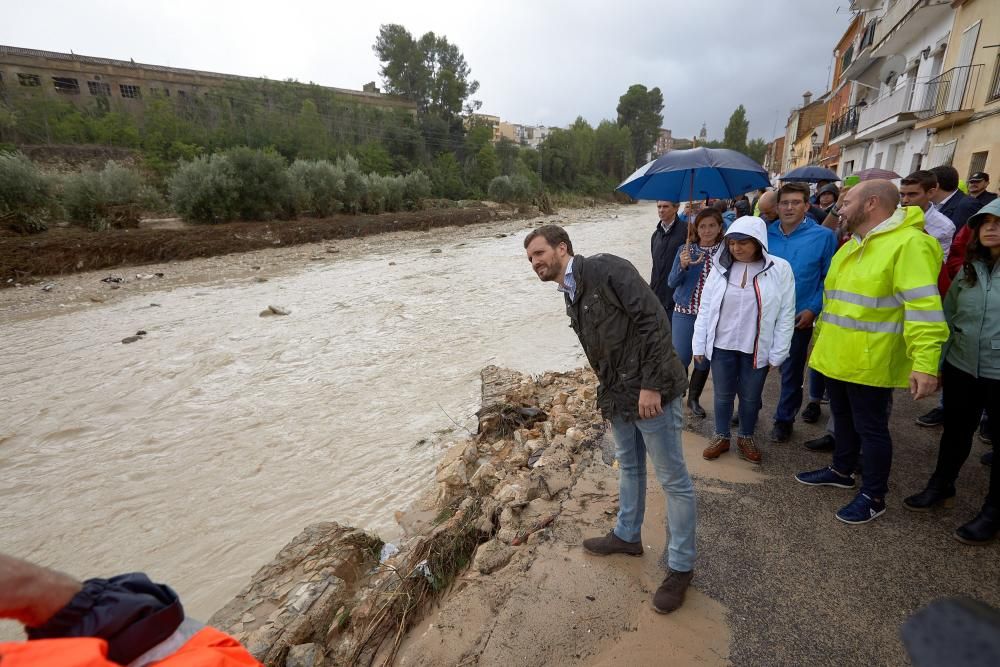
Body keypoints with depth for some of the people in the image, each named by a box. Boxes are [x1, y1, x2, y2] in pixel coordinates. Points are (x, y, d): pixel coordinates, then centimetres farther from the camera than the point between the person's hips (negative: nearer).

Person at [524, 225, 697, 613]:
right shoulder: (570, 296, 11)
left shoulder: (605, 270, -16)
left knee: (673, 480, 7)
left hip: (650, 391, -9)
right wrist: (608, 393, 15)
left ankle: (681, 566, 24)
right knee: (628, 466, 25)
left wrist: (650, 385, -22)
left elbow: (654, 319, -21)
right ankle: (627, 535, 46)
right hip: (618, 395, 9)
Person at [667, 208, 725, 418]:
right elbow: (672, 282, -8)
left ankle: (694, 399, 30)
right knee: (681, 358, 2)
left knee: (704, 360, 10)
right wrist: (683, 266, -24)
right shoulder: (686, 250, -3)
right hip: (685, 313, -1)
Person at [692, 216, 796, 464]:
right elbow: (705, 308, 1)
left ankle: (746, 438, 35)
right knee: (723, 394, 14)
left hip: (757, 348, -1)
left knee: (750, 397, 14)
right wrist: (699, 345, 1)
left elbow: (786, 315, -5)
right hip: (722, 345, 2)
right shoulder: (721, 267, -2)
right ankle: (721, 437, 32)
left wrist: (778, 353, -7)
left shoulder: (780, 269, -8)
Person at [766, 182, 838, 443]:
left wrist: (813, 309, -12)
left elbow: (829, 279, -4)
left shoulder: (823, 236, -6)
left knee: (791, 373, 11)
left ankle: (784, 419, 29)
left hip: (799, 318, -2)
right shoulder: (765, 234, 1)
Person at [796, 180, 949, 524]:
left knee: (870, 426, 5)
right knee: (843, 417, 21)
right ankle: (841, 471, 39)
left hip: (869, 360, -8)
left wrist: (925, 363, -29)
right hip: (838, 355, 8)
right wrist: (819, 340, 23)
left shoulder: (908, 243, -16)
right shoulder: (852, 246, 13)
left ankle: (874, 496, 21)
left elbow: (923, 306, -23)